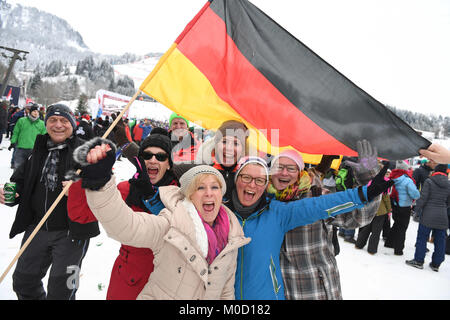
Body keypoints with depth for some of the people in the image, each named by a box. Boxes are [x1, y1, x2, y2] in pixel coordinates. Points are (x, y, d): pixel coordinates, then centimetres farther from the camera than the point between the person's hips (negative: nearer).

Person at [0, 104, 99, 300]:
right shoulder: (39, 150, 8)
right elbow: (21, 179, 16)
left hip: (71, 231, -5)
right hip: (38, 228, 6)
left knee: (60, 291, 7)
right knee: (23, 282, 21)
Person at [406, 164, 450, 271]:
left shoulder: (429, 181, -9)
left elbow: (423, 198, -11)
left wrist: (417, 210, -1)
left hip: (428, 215, -4)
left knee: (422, 238, 5)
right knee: (440, 240, 12)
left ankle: (419, 261, 11)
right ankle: (436, 264, 20)